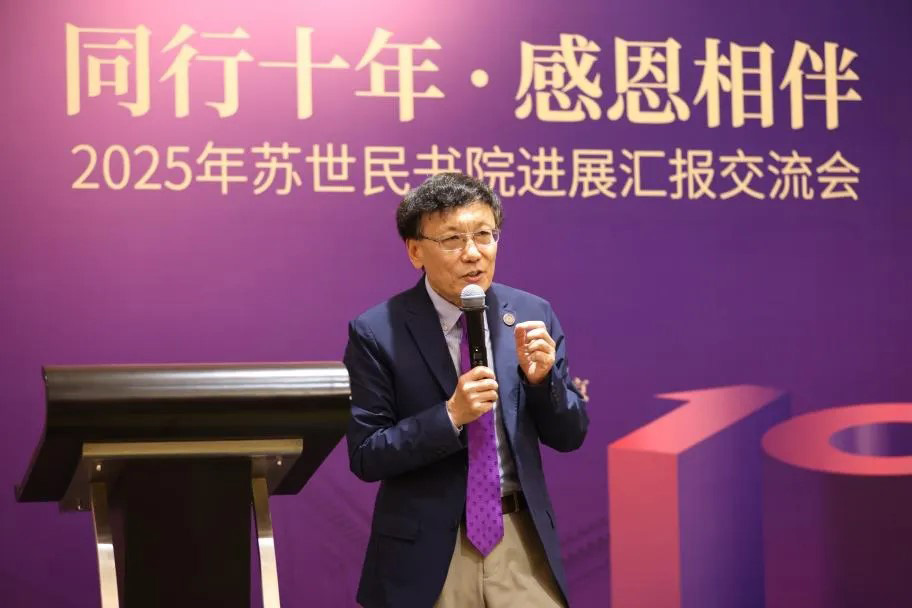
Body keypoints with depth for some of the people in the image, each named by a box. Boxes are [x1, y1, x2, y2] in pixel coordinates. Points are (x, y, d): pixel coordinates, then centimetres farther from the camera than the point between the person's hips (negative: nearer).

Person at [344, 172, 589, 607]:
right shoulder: (377, 332, -9)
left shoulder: (531, 314, 0)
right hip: (426, 550, -2)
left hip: (522, 540, 3)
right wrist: (450, 416, -21)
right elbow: (365, 456, -9)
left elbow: (570, 437, 4)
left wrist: (542, 378, -14)